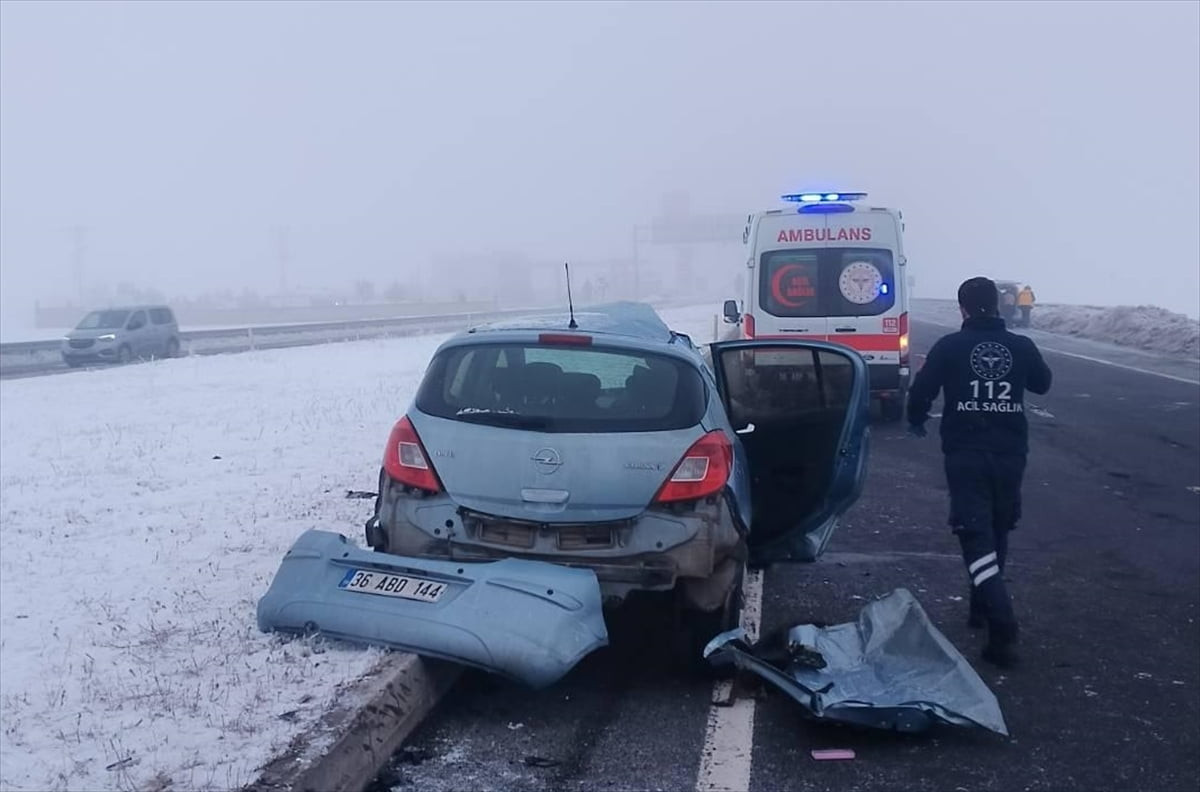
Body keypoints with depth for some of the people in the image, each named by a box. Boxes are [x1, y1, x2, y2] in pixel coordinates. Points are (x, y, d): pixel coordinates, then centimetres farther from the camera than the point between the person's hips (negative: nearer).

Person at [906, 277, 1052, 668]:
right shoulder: (1021, 346, 2)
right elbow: (1042, 383, 20)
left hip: (966, 455, -3)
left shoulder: (949, 347, -6)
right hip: (1010, 454, 4)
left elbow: (921, 391, -3)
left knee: (977, 540, -5)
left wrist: (916, 421, 18)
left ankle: (1003, 632, -20)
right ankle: (983, 607, 36)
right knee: (997, 535, 21)